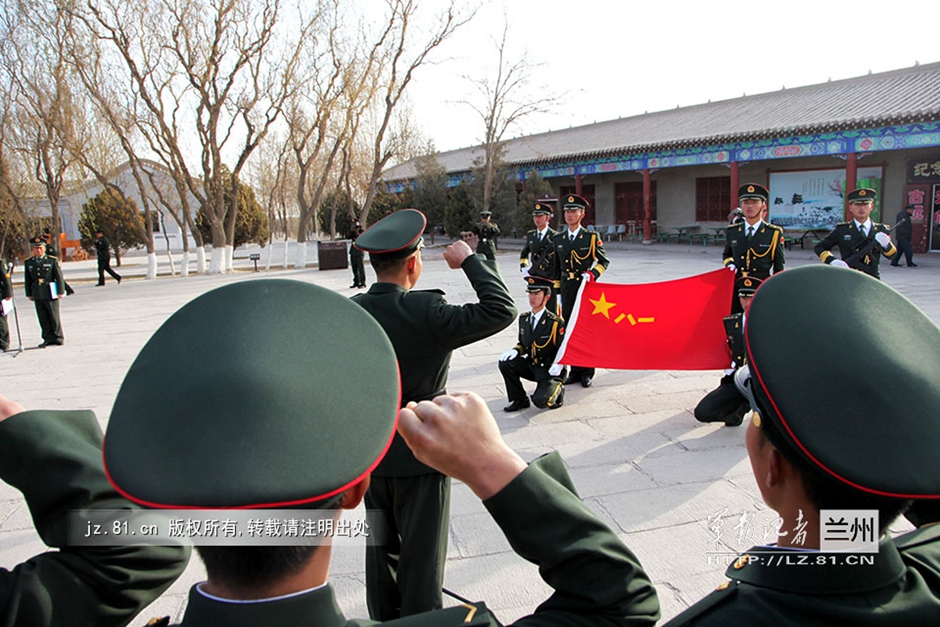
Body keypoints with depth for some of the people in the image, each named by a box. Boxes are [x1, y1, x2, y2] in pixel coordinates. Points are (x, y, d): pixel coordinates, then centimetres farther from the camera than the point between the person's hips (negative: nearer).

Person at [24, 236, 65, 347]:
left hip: (51, 294, -3)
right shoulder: (28, 263, 9)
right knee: (43, 318, 6)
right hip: (37, 295, 3)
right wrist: (29, 294, 10)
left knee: (54, 317, 3)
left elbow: (59, 277, -2)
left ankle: (58, 337, 13)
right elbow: (27, 280, 13)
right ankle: (48, 338, 13)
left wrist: (60, 291, -6)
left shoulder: (52, 260, -1)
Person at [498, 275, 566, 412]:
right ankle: (520, 400, 0)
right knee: (505, 363, -18)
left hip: (550, 370, -6)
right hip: (531, 366, 6)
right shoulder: (524, 318, 2)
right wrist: (515, 351, -9)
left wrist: (558, 365, -29)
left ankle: (557, 389, 10)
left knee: (540, 401, -27)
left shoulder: (556, 323, -15)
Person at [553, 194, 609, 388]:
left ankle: (587, 372, 11)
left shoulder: (591, 237, -1)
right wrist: (557, 292, 12)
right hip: (567, 290, 4)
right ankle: (575, 370, 17)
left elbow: (604, 261, 3)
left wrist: (592, 274, -16)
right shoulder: (558, 239, 9)